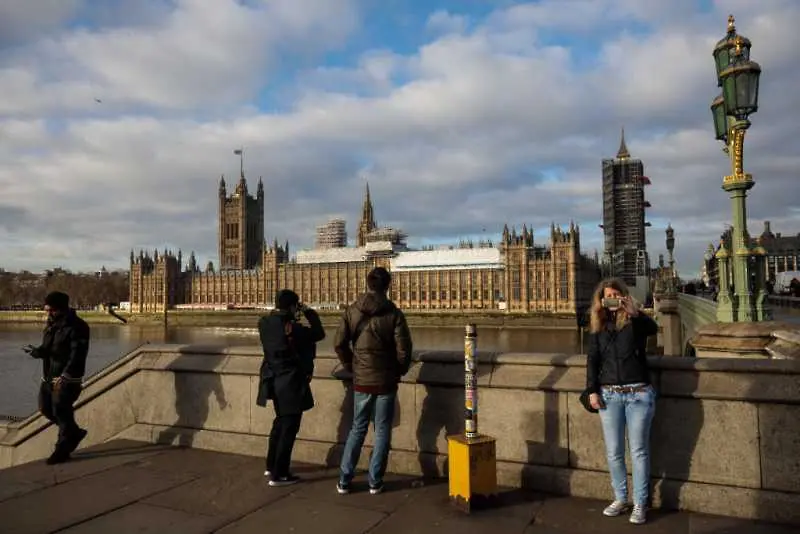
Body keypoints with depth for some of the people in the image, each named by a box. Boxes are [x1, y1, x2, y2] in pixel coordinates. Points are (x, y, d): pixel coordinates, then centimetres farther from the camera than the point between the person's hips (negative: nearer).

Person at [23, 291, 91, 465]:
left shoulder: (77, 327, -17)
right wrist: (37, 351, -13)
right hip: (48, 377, 9)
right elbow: (47, 349, 12)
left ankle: (63, 449, 12)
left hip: (67, 379, -9)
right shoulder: (51, 324, 11)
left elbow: (77, 356, -23)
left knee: (61, 412, -4)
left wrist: (64, 377, -32)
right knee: (45, 408, 15)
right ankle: (74, 433, 33)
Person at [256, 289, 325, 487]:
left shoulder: (265, 323, -2)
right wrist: (309, 312, -6)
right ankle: (278, 475, 11)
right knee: (289, 427, 4)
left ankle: (271, 466, 36)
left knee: (280, 422, 25)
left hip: (274, 380, 8)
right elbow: (319, 334, -14)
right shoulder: (290, 327, -23)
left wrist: (295, 315, 5)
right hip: (290, 383, -8)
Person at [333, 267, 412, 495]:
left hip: (361, 381, 2)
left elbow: (339, 344, -3)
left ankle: (344, 480, 17)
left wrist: (351, 367, 11)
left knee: (357, 429, 15)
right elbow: (403, 349, -11)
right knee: (382, 431, 10)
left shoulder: (352, 311, -3)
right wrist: (399, 371, 7)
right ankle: (375, 482, 15)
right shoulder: (394, 313, -10)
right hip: (386, 381, -2)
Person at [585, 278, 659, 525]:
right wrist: (592, 390, -3)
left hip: (638, 394, -3)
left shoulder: (634, 321, -1)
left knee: (639, 450, 4)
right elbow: (592, 360, 5)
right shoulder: (597, 327, 7)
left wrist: (635, 313, -40)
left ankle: (640, 504, 15)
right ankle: (620, 499, 25)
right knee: (613, 451, 9)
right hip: (609, 394, 3)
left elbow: (653, 329, -23)